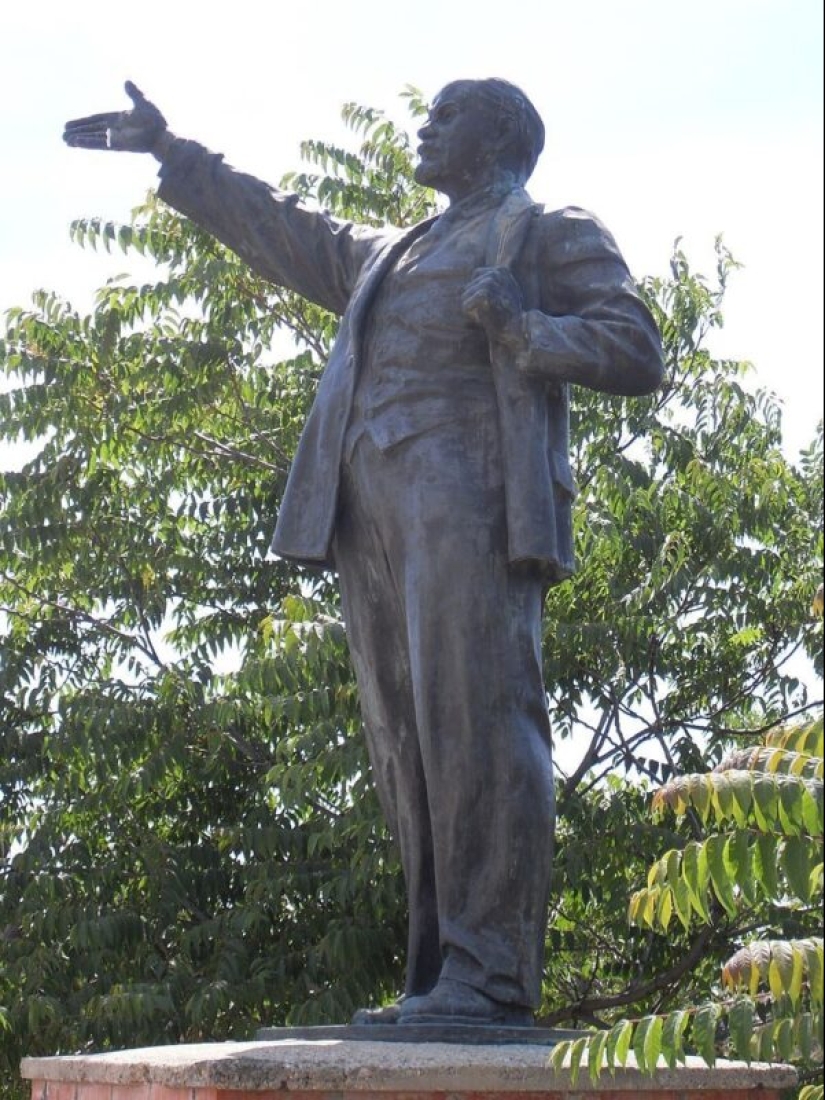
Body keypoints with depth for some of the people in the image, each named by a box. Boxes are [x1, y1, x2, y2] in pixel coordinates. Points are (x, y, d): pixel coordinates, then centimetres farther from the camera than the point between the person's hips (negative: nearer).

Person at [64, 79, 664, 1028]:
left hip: (471, 498, -7)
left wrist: (520, 331, -11)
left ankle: (491, 977, -19)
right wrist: (168, 151, 41)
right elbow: (278, 230, 40)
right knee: (410, 748, -1)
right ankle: (440, 979, -1)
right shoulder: (388, 258, 34)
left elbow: (635, 352, 2)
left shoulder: (555, 238, 13)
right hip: (372, 514, 7)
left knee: (474, 727, -16)